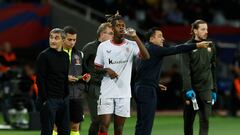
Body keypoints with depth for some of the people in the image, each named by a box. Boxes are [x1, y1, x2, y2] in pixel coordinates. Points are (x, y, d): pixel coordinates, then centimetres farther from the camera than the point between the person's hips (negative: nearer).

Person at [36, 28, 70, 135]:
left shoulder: (65, 56, 12)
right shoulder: (44, 56, -7)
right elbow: (40, 80, -11)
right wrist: (44, 100, -16)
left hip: (63, 99, 6)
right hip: (49, 99, -6)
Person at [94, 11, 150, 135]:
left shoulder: (131, 45, 0)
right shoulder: (103, 46, 2)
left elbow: (146, 56, -17)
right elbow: (97, 67, 12)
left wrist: (135, 37, -23)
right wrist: (106, 70, -10)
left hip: (124, 93, 1)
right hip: (107, 92, -1)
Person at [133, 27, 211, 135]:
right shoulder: (154, 49, -10)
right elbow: (175, 50, -15)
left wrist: (156, 84, 23)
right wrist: (197, 45, -15)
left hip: (139, 88, 10)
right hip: (147, 90, -10)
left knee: (141, 122, 12)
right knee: (146, 123, -9)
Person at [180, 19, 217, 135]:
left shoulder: (210, 46, 9)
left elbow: (213, 69, 14)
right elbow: (185, 70, -11)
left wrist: (214, 89, 13)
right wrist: (188, 89, -20)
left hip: (206, 89, 3)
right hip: (192, 89, -3)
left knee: (205, 120, -6)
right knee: (188, 120, 6)